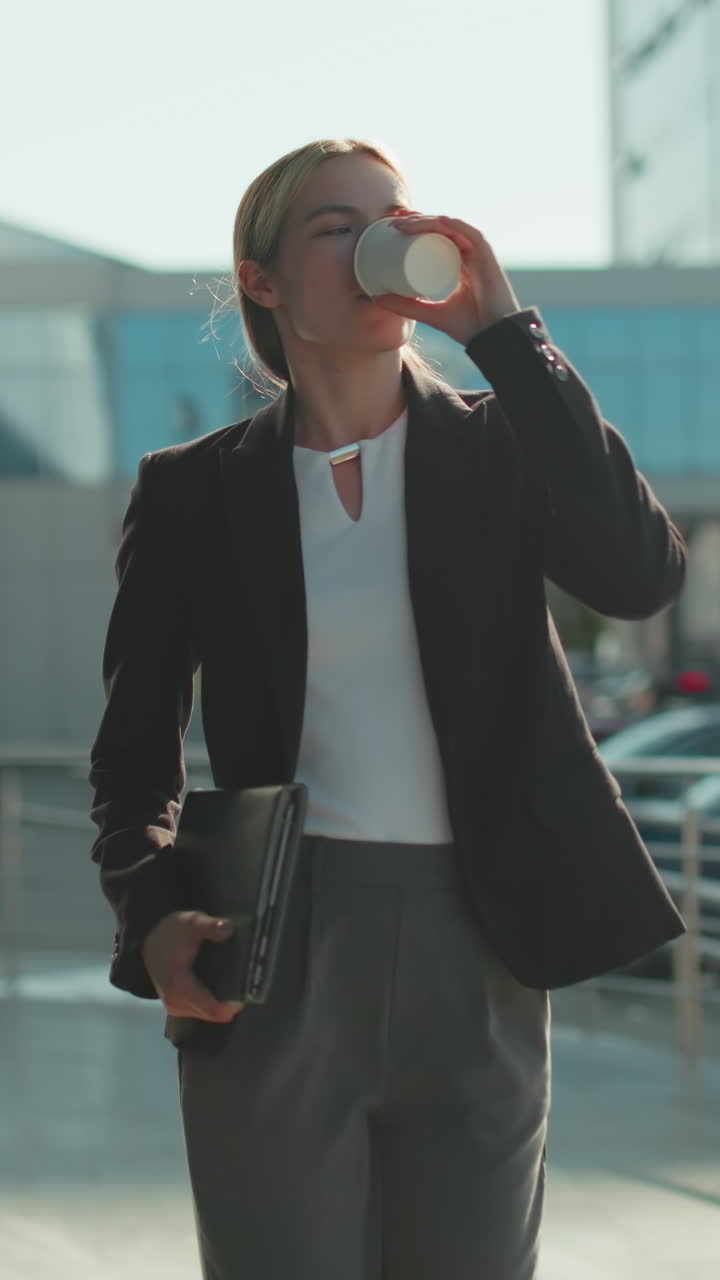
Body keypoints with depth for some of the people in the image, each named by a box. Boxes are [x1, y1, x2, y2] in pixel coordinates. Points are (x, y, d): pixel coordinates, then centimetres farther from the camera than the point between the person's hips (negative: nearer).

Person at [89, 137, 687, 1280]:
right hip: (275, 969, -1)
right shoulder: (195, 490, 4)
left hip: (477, 966, 1)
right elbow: (136, 753, 10)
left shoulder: (498, 449, 4)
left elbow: (640, 574, -15)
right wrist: (153, 916, -10)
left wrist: (501, 327, -15)